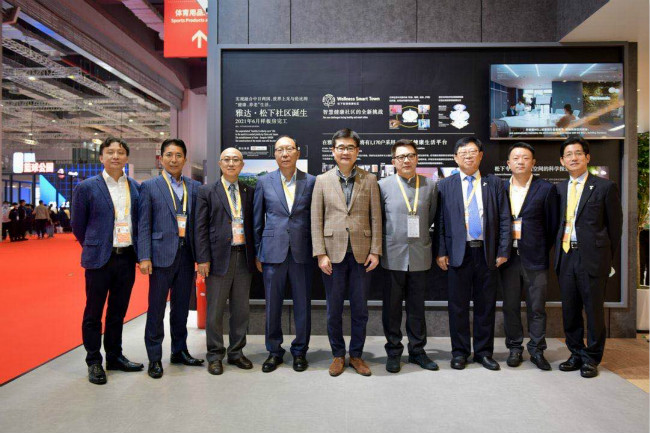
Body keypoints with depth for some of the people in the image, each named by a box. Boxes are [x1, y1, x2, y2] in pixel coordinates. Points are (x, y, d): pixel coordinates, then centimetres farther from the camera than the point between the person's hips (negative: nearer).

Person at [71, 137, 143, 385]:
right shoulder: (86, 188, -4)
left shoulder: (136, 188, 5)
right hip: (99, 259, -3)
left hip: (127, 259, 3)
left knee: (118, 312, 15)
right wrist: (93, 248, 8)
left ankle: (115, 356, 29)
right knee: (93, 314, 8)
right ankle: (94, 362, 22)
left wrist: (137, 249, 7)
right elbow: (78, 226, 3)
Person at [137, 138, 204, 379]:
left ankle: (179, 351, 28)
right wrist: (144, 257, -10)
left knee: (181, 306, 14)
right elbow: (143, 225, -3)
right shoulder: (150, 186, 1)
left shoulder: (195, 187, 9)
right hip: (162, 253, -3)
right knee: (156, 308, 3)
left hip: (187, 253, 4)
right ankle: (154, 358, 16)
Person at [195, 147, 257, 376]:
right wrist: (203, 259, -8)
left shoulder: (250, 192, 10)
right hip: (219, 257, -3)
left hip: (244, 257, 3)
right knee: (215, 310, 5)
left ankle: (236, 352, 26)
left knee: (241, 309, 11)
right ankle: (215, 356, 20)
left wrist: (255, 255, 4)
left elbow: (253, 224, 10)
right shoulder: (207, 191, 1)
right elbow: (200, 227, -2)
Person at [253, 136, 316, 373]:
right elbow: (257, 220, 8)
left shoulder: (311, 182, 3)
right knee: (272, 305, 8)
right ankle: (274, 351, 26)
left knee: (303, 305, 8)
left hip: (302, 253, 0)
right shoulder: (264, 182, 5)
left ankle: (300, 351, 26)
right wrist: (257, 253, 6)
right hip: (273, 252, 1)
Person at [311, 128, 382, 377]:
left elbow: (376, 218, 4)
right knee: (334, 310, 8)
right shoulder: (322, 181, 5)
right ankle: (338, 355, 26)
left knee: (360, 309, 9)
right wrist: (320, 254, -6)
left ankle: (356, 355, 26)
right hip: (333, 252, 0)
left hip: (361, 253, 1)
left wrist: (375, 251, -2)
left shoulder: (369, 180, 6)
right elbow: (316, 220, 1)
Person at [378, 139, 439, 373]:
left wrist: (418, 235, 10)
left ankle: (417, 350, 26)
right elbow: (377, 219, 5)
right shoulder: (383, 185, 0)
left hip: (420, 256, 2)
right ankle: (393, 352, 22)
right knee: (392, 307, 7)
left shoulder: (430, 185, 5)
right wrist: (386, 242, 4)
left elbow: (433, 217, 12)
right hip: (392, 255, -1)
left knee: (417, 307, 11)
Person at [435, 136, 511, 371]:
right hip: (458, 253, -1)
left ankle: (484, 351, 24)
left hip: (487, 253, 1)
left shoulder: (495, 183, 8)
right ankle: (460, 352, 20)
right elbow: (440, 222, 1)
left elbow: (504, 219, 5)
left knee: (486, 305, 10)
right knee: (458, 305, 6)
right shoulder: (445, 185, 5)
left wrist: (503, 251, -2)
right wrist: (441, 252, -5)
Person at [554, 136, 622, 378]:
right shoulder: (558, 189, 11)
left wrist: (607, 257, 0)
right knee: (570, 310, 11)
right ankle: (577, 354, 25)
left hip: (592, 257, -4)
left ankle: (592, 359, 19)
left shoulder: (605, 187, 0)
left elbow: (615, 226, 1)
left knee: (594, 310, 4)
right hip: (565, 256, 4)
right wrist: (558, 253, 5)